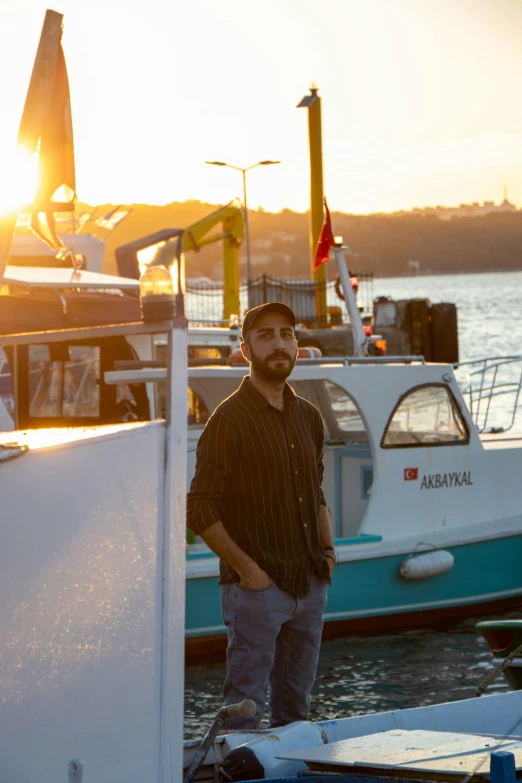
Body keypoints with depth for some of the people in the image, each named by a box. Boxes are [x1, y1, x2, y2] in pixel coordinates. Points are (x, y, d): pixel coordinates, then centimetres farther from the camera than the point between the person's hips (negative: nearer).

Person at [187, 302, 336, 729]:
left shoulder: (308, 416, 12)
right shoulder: (230, 418, -9)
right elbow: (201, 510, -12)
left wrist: (327, 549, 12)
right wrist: (245, 567, -15)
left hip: (310, 584, 7)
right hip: (258, 586, -6)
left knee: (295, 709, 14)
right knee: (245, 708, -3)